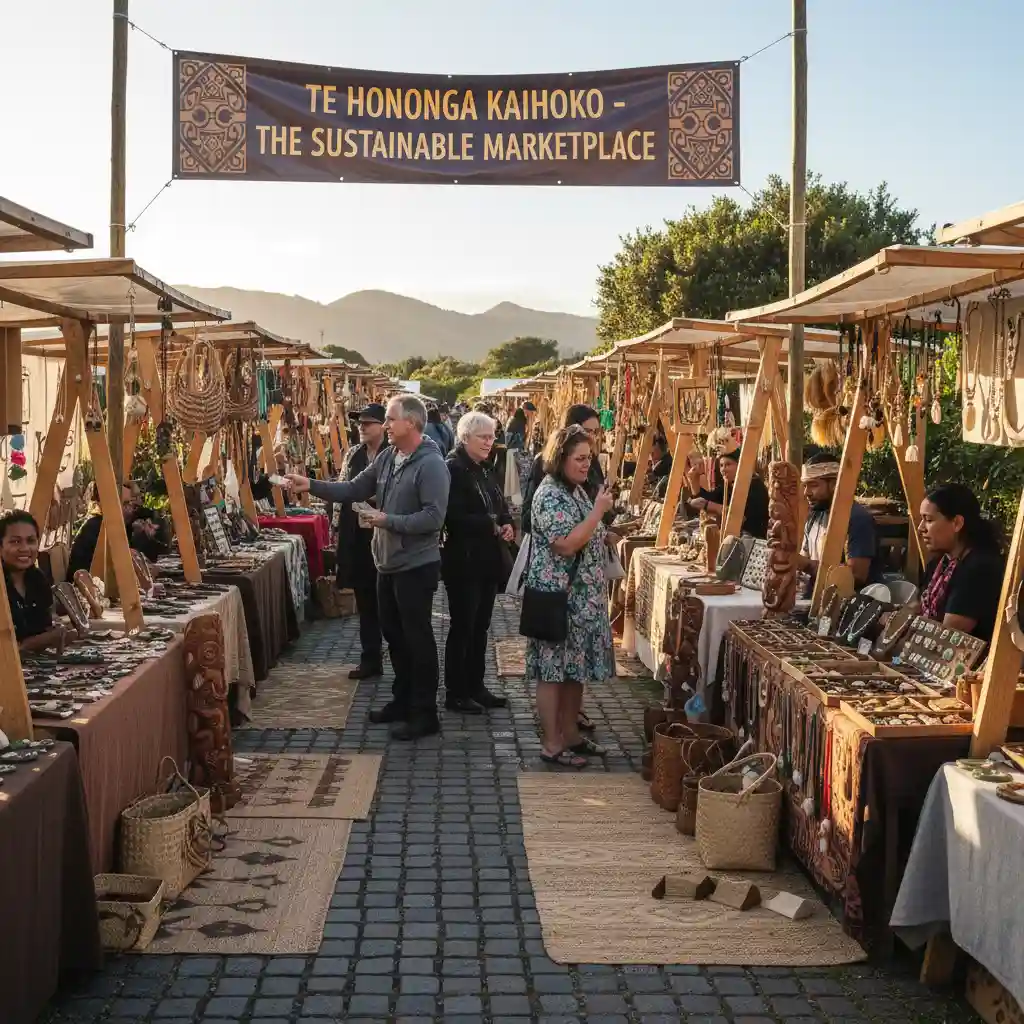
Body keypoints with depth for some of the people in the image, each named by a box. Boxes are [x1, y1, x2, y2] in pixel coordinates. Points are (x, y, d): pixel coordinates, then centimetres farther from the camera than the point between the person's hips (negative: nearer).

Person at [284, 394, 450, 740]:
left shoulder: (431, 465, -19)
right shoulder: (386, 457, 5)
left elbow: (433, 517, -25)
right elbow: (354, 490, 8)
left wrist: (387, 521, -22)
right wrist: (310, 485, -1)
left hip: (416, 566, -8)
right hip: (388, 563, 9)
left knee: (417, 637, 1)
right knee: (393, 633, 18)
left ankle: (424, 714, 11)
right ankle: (402, 700, 33)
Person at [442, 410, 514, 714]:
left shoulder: (487, 471, 13)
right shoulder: (453, 469, -14)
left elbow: (501, 508, 18)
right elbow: (454, 517, -22)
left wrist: (508, 525, -4)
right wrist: (492, 525, -18)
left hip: (488, 561, 8)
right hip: (464, 561, -8)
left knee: (480, 626, 14)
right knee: (462, 627, 0)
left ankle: (476, 687, 24)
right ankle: (455, 694, 9)